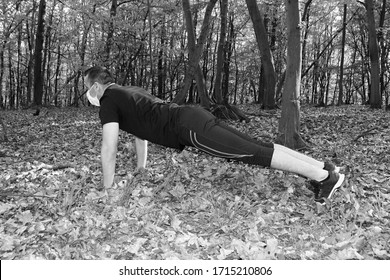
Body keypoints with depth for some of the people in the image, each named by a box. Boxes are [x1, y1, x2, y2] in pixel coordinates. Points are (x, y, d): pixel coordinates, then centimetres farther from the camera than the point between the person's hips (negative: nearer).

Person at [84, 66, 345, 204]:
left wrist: (107, 189, 7)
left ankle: (324, 176, -11)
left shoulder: (109, 101, 1)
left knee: (254, 153, -12)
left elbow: (109, 148, -4)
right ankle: (324, 166, 6)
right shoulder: (128, 93, 29)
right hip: (194, 117, 9)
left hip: (190, 127, -9)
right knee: (257, 147, 5)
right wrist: (140, 171, 44)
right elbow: (141, 133, 39)